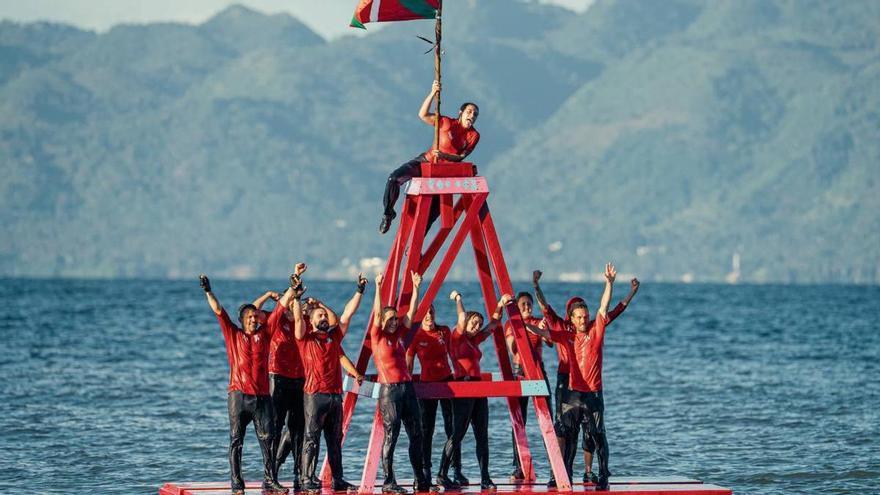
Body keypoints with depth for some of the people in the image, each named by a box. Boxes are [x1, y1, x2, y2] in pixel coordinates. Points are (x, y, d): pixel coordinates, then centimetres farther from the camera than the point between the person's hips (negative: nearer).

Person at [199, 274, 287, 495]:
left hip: (262, 396, 2)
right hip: (239, 395, -2)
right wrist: (208, 291, -4)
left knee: (268, 439, 0)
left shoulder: (264, 334, 12)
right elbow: (218, 311, 3)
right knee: (236, 441, -1)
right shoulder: (233, 334, 8)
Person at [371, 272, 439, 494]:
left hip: (407, 387, 7)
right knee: (390, 436, -6)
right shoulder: (378, 337, -1)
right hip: (389, 390, -7)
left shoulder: (398, 334, 14)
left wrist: (416, 288, 11)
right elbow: (377, 312, -13)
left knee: (416, 435, 6)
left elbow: (412, 311, 16)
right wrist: (378, 287, -18)